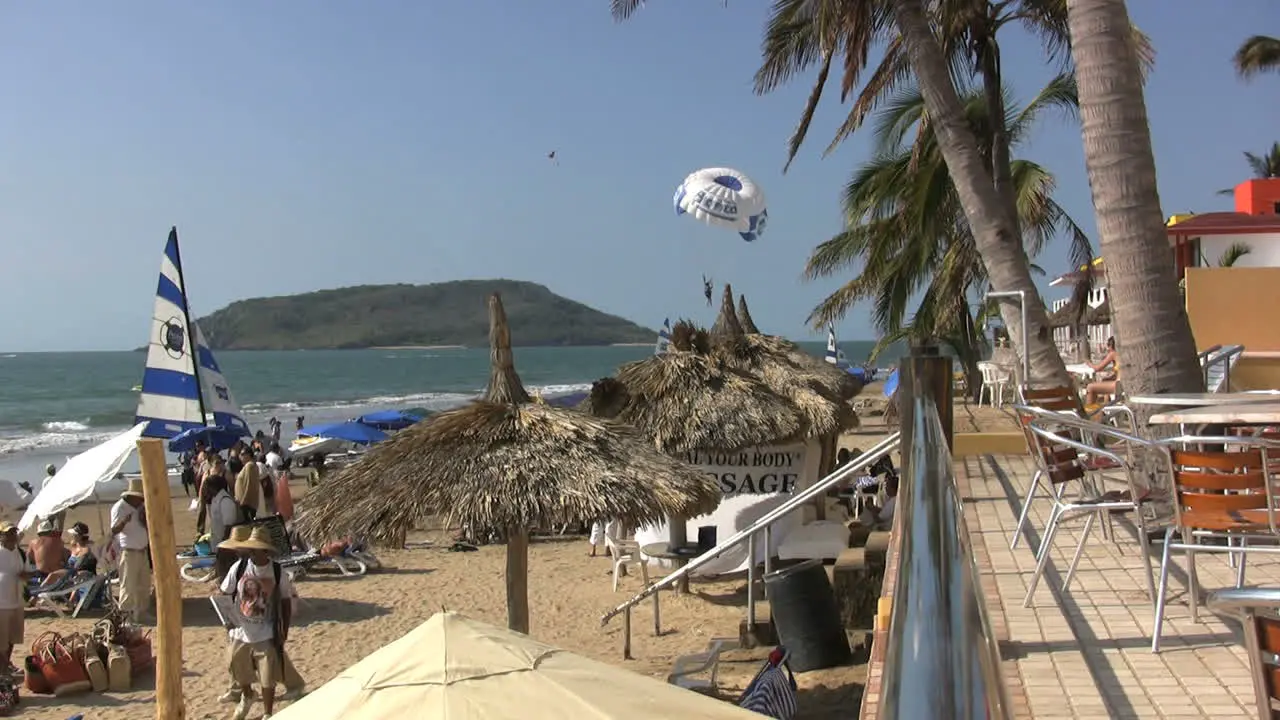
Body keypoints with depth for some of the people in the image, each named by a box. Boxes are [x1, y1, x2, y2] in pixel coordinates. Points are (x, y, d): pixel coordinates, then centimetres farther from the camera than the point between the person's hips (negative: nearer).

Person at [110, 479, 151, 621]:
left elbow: (148, 527, 14)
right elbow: (113, 530, -18)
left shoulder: (141, 507, 9)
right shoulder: (119, 508, -13)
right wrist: (124, 522, -37)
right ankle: (126, 614, 2)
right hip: (129, 552, -8)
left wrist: (145, 519, -6)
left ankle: (143, 612, 24)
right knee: (129, 585, -5)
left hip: (143, 551, 8)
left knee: (145, 584, 14)